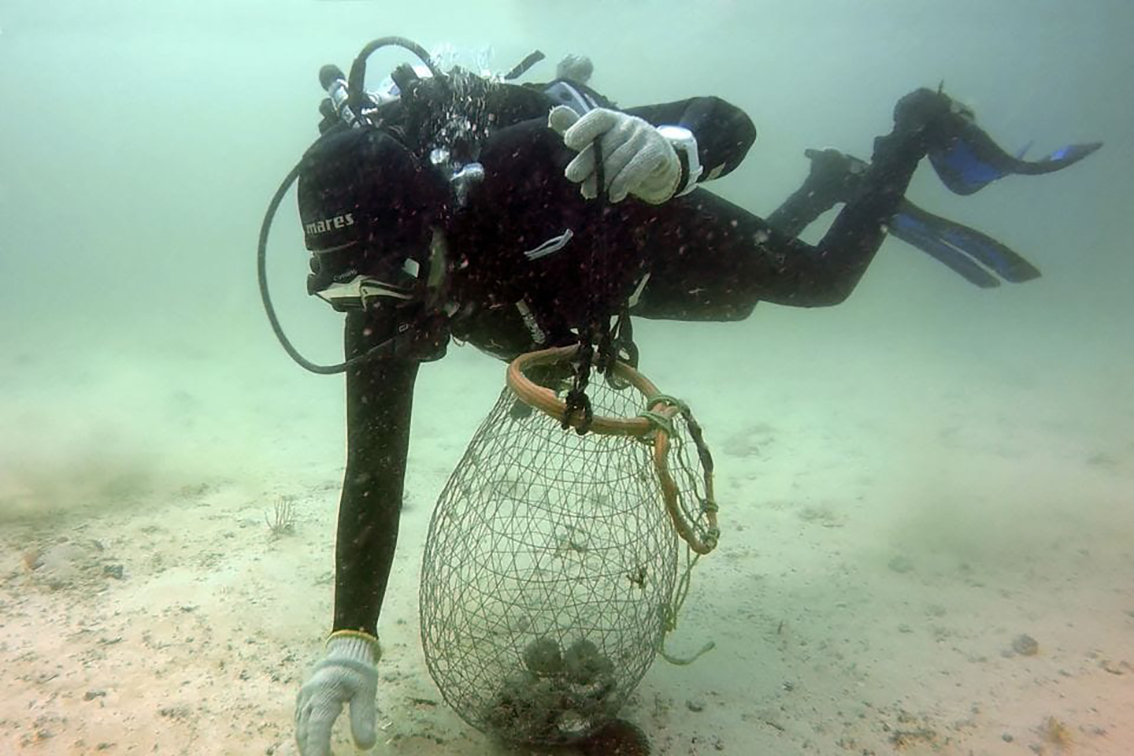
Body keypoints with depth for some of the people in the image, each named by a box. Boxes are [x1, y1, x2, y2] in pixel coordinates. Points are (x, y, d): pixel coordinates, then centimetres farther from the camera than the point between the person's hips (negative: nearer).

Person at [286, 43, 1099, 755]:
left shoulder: (524, 162, -45)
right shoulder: (383, 304, -32)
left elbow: (726, 125, -41)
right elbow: (375, 468, -31)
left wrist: (672, 150, -67)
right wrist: (352, 639, -38)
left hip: (663, 233, -4)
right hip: (611, 284, 5)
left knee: (823, 278, 15)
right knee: (746, 301, 29)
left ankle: (922, 127, 42)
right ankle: (831, 182, 57)